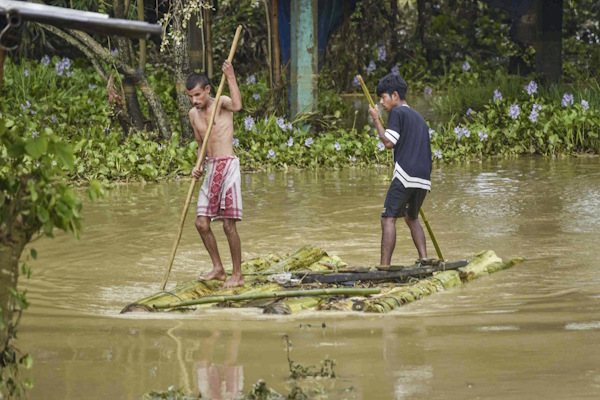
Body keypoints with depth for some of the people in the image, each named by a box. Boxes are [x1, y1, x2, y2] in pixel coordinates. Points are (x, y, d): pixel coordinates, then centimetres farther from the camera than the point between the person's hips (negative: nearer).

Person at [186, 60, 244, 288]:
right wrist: (198, 166, 7)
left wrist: (231, 77, -26)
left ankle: (237, 275, 2)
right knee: (202, 223, 4)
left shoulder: (221, 103, -6)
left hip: (227, 165, -7)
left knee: (229, 224, -7)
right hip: (210, 168, 7)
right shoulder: (194, 114, 14)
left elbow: (237, 105, -31)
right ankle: (218, 269, 18)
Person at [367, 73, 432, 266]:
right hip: (424, 178, 8)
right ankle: (424, 259, 13)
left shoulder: (397, 112, 0)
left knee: (388, 218, -10)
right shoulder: (419, 118, 25)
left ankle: (384, 266, -20)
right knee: (412, 218, 24)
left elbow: (388, 142, -10)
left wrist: (376, 120, 1)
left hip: (405, 175, -8)